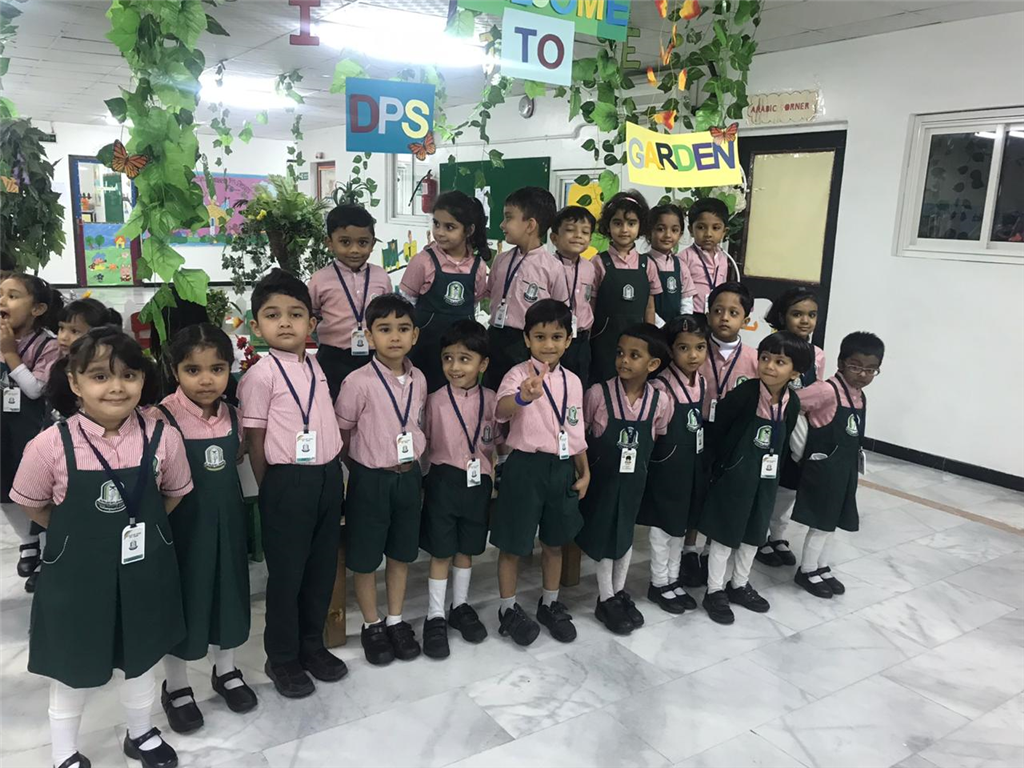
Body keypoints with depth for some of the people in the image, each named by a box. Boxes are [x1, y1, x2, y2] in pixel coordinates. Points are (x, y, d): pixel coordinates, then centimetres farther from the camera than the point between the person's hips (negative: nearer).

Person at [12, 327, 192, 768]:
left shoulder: (161, 437, -14)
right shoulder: (52, 445, -19)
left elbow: (174, 494, 3)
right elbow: (33, 505, -3)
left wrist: (136, 528, -1)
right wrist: (83, 534, -3)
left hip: (143, 570, 2)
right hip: (77, 575, -2)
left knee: (141, 658, 23)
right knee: (73, 668, 18)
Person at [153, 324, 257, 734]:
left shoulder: (231, 415, -2)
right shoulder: (162, 418, -18)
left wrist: (218, 488, 2)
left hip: (226, 520, 5)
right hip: (182, 524, -5)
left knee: (227, 592, 18)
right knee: (181, 599, 10)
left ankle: (225, 671, 39)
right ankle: (176, 687, 31)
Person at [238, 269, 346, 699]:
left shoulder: (315, 367, 9)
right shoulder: (261, 375, -11)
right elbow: (255, 441, -8)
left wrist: (331, 470, 8)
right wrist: (272, 489, -4)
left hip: (328, 475, 6)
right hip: (289, 481, -6)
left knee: (323, 566, 15)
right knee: (287, 572, 6)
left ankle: (312, 645, 33)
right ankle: (281, 659, 23)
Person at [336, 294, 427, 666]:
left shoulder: (418, 380, 0)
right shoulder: (358, 382, -17)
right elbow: (340, 433, -7)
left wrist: (413, 465, 10)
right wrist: (363, 465, -1)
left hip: (408, 477, 5)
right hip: (371, 480, -4)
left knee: (402, 552, 16)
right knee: (365, 557, 8)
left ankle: (396, 620, 33)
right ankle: (371, 625, 27)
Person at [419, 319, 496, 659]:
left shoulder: (490, 400, -3)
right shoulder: (436, 400, -7)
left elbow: (493, 444, 5)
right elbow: (425, 443, -2)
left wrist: (491, 478, -1)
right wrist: (424, 477, -5)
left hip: (478, 482, 2)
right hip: (445, 481, -2)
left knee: (466, 549, 16)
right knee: (441, 552, 6)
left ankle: (460, 607, 34)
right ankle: (435, 617, 19)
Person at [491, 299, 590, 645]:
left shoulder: (572, 380, 6)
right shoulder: (519, 374, -12)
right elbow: (502, 409, -34)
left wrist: (584, 472, 13)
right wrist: (523, 397, -56)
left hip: (562, 468, 5)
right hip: (526, 466, -5)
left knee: (554, 542, 18)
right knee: (514, 544, 7)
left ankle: (550, 604, 35)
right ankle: (509, 609, 25)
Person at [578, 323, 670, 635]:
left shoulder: (660, 402, -11)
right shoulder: (598, 393, -19)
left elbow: (658, 439, 6)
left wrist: (640, 461, 6)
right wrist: (584, 469, -6)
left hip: (633, 479, 3)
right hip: (602, 478, -2)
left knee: (625, 534, 18)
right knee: (602, 535, 9)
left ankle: (620, 592, 37)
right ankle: (606, 599, 25)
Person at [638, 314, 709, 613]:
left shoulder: (703, 383, 3)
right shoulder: (662, 387, -20)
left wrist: (703, 462, 12)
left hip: (694, 466, 7)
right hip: (667, 466, -7)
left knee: (682, 524, 17)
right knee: (663, 527, 7)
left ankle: (673, 580, 32)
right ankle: (659, 584, 22)